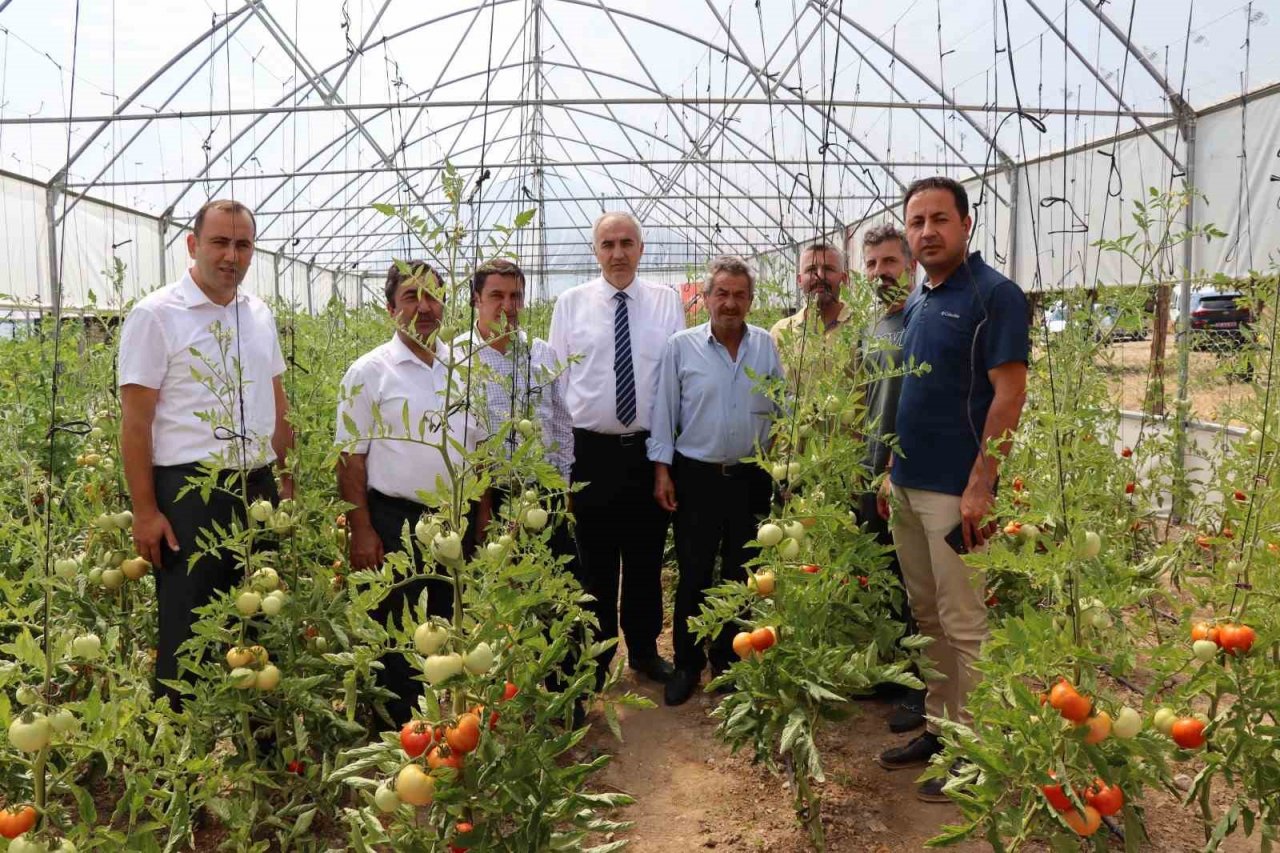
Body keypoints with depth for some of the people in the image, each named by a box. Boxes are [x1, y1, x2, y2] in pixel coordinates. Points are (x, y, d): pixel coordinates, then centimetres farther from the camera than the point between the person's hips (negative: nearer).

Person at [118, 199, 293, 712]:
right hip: (188, 491, -5)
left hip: (258, 488, 6)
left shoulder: (260, 315, 11)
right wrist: (145, 512, -12)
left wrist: (286, 478, 14)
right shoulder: (155, 315, -6)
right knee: (188, 631, 2)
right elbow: (135, 420, -8)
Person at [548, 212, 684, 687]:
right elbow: (556, 378, 3)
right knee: (595, 560, 7)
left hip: (650, 449, 1)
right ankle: (595, 655, 23)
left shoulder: (667, 302, 4)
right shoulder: (571, 303, 2)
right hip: (591, 450, -1)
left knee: (647, 557, 13)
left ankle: (644, 650, 31)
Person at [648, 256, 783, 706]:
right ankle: (687, 664, 21)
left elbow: (783, 407, 9)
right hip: (696, 476, -2)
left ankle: (730, 661, 29)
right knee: (694, 574, 6)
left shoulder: (767, 346, 3)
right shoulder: (681, 346, -3)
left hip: (751, 477, 2)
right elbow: (664, 411, -1)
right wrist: (662, 469, -5)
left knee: (742, 573, 13)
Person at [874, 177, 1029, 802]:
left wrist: (979, 487, -19)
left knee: (964, 625, 1)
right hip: (907, 486, 8)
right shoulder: (917, 303, 13)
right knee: (927, 618, 15)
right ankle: (940, 727, 28)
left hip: (955, 491, -8)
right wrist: (892, 470, 15)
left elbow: (1009, 396, -15)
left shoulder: (994, 295, -10)